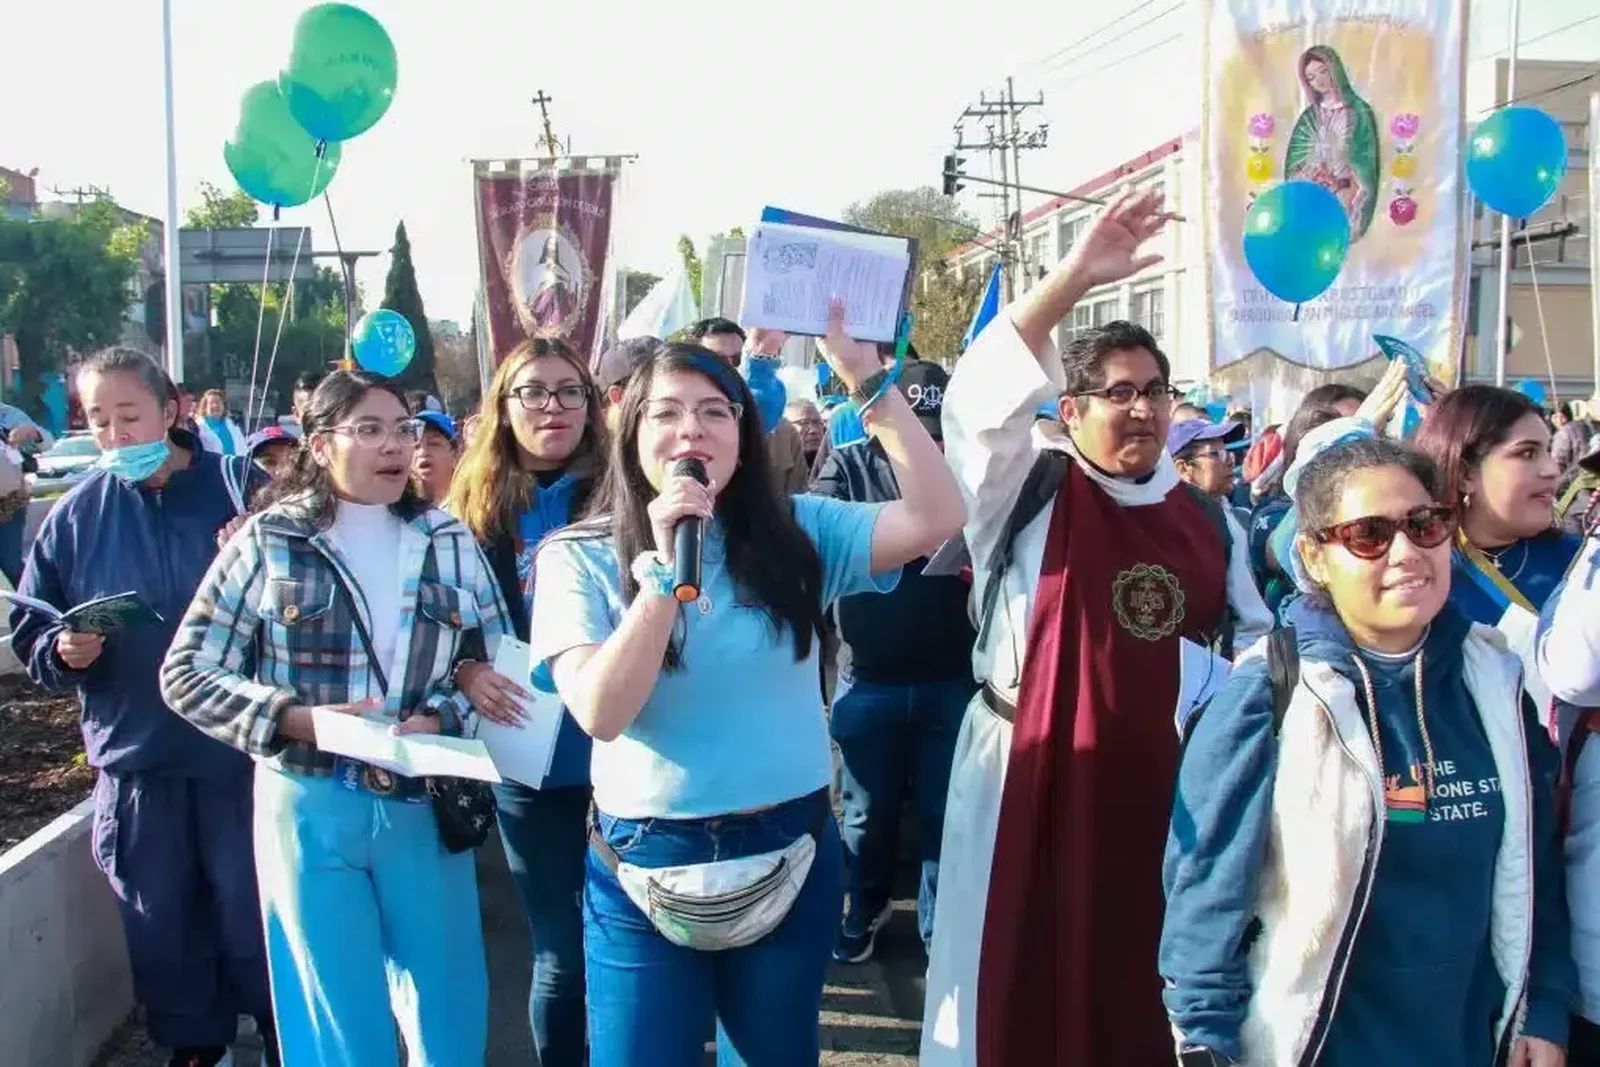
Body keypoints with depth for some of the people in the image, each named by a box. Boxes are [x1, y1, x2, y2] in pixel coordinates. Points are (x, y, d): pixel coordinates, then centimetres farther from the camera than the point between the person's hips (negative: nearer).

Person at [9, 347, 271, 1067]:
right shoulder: (76, 515, 2)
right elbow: (29, 632, 7)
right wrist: (61, 650, -14)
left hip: (241, 749, -3)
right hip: (134, 758, 3)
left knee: (255, 923, 8)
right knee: (162, 926, 15)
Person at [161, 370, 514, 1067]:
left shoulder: (449, 543, 3)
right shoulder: (269, 541, -4)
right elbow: (186, 672, -4)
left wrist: (440, 721, -15)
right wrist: (297, 718, -18)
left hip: (426, 807, 3)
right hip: (310, 810, -2)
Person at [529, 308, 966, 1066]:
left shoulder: (794, 531, -2)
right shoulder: (579, 556, -7)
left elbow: (934, 519, -15)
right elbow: (601, 712, -17)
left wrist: (866, 378, -20)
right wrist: (665, 570, -23)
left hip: (791, 854, 2)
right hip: (647, 866, -2)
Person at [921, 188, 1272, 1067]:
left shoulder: (1206, 518, 10)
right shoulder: (1028, 489, -3)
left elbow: (1252, 632, 21)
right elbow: (980, 394, -20)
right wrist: (1077, 277, -27)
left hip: (1163, 784, 4)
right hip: (1033, 783, -4)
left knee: (1144, 991, 12)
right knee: (1022, 990, 2)